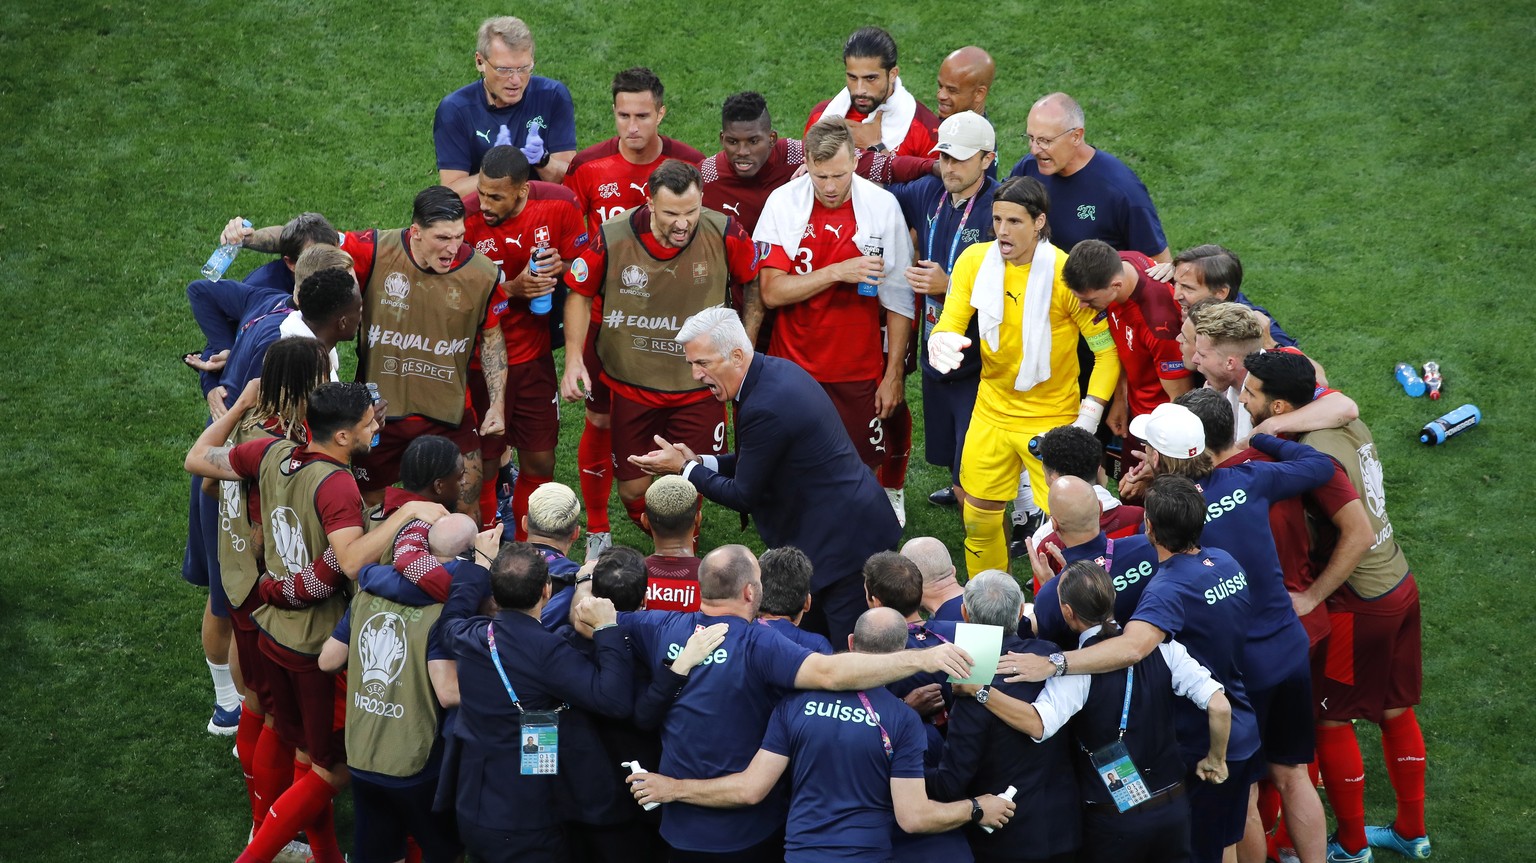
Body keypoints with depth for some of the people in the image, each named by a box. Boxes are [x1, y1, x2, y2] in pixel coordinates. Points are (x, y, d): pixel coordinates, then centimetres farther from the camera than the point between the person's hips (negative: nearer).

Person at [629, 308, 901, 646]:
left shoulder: (766, 407, -25)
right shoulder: (778, 370, 6)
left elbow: (744, 495, -15)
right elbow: (760, 459, 19)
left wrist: (684, 469, -3)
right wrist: (699, 462, 7)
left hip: (842, 542, -10)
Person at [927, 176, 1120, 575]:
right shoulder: (975, 260, -6)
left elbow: (1108, 349, -13)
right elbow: (950, 324, -5)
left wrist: (1088, 419, -20)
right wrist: (941, 340, -31)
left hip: (1052, 419, -4)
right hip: (991, 413, 4)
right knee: (979, 519, 12)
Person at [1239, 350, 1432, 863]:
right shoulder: (1347, 425, -2)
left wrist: (1311, 596, -26)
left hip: (1360, 604, -9)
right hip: (1399, 584, 9)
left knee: (1329, 719, 8)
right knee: (1395, 709, 21)